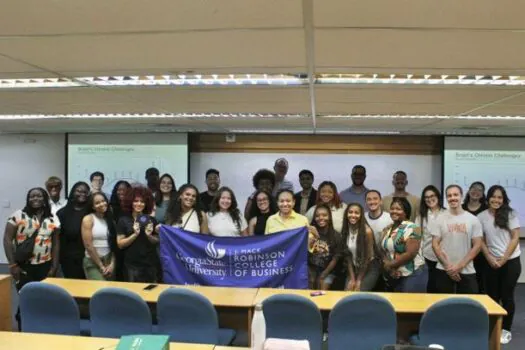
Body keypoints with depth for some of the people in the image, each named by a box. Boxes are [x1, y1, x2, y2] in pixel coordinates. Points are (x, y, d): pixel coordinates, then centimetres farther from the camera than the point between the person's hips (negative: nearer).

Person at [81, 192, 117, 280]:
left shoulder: (110, 220, 7)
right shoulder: (88, 219, -6)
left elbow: (114, 245, 6)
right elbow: (88, 245, -11)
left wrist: (112, 264, -5)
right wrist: (101, 266, -10)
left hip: (109, 261, 5)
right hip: (92, 262, -5)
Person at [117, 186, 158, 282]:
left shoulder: (151, 220, 6)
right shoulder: (123, 220, -1)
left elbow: (157, 242, 9)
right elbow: (120, 244, -4)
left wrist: (149, 236, -11)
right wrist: (135, 234, -18)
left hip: (150, 264, 2)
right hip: (132, 265, -2)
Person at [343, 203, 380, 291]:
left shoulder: (367, 231, -18)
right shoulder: (346, 230, -3)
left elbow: (368, 256, -12)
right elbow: (348, 255, -1)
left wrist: (359, 280, -8)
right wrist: (352, 278, -6)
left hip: (370, 268, -4)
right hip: (354, 268, 5)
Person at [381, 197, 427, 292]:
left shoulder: (412, 228, -12)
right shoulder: (387, 229, 9)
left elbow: (410, 253, -19)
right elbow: (384, 251, 8)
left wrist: (391, 265, -12)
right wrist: (388, 268, -10)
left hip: (412, 275, -6)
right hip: (392, 277, 7)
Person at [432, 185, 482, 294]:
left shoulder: (473, 219, 2)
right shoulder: (440, 219, 1)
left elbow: (477, 246, -1)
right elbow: (435, 245, 0)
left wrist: (460, 266, -9)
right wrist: (447, 266, -9)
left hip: (467, 272, 0)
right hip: (443, 271, 0)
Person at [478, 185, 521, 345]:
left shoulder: (510, 214, -5)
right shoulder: (482, 216, 0)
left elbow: (515, 239, -6)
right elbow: (480, 241, 3)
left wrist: (503, 260, -11)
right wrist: (490, 259, -8)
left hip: (511, 261, -2)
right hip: (492, 262, 2)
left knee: (507, 296, 3)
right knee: (492, 295, 6)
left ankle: (506, 330, 17)